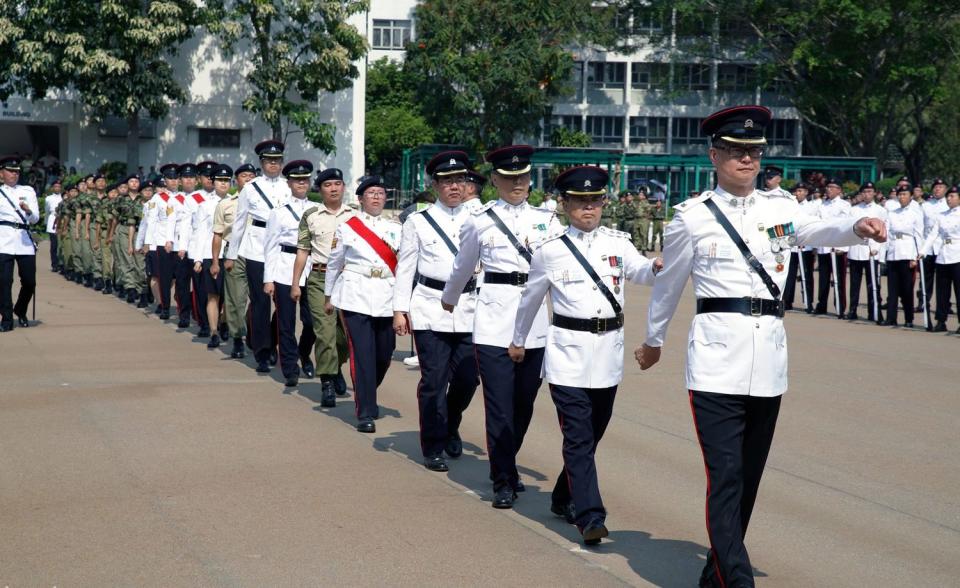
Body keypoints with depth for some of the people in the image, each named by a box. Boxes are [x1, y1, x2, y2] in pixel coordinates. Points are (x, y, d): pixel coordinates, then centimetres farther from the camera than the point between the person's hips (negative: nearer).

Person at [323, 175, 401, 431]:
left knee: (384, 354, 11)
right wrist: (328, 297, 17)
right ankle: (365, 413, -2)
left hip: (387, 298, 3)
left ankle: (367, 397, 37)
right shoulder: (346, 227, 4)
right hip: (355, 298, -3)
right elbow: (334, 264, 12)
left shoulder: (396, 228, 9)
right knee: (362, 355, -8)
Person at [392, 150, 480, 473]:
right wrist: (400, 310, -1)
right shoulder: (417, 222, 3)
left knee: (467, 379, 5)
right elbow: (405, 268, 4)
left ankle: (450, 428, 33)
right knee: (434, 381, -1)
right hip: (431, 310, -2)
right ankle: (433, 448, 12)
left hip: (469, 310, 3)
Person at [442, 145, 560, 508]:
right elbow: (462, 269, 18)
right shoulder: (479, 221, 3)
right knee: (499, 405, -4)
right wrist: (449, 300, 29)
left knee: (524, 402, 12)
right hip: (494, 321, -3)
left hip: (535, 324, 3)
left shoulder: (546, 220, 9)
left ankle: (505, 464, 34)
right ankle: (504, 482, 5)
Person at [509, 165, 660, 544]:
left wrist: (659, 267, -37)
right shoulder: (549, 250, 0)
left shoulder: (618, 243, 5)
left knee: (593, 433, 14)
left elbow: (641, 272, -14)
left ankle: (564, 497, 33)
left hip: (608, 352, 3)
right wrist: (518, 341, 21)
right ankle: (590, 516, -10)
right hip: (568, 353, -3)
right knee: (579, 437, -9)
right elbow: (531, 298, 12)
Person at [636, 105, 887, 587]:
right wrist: (653, 341, 21)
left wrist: (857, 227, -30)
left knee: (749, 476, 14)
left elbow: (817, 230, -9)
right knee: (725, 477, -11)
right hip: (717, 361, -4)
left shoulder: (778, 207, 9)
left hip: (768, 360, 4)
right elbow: (668, 285, 12)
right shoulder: (692, 216, 1)